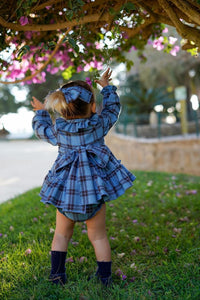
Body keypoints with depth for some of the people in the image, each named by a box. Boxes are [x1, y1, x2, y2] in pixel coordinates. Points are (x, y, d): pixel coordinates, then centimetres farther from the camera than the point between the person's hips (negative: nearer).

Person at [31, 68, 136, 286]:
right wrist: (107, 87, 29)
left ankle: (56, 275, 24)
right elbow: (112, 108, 14)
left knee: (61, 234, 19)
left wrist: (40, 113, 37)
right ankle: (105, 278, 16)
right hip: (94, 189, -1)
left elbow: (41, 129, 18)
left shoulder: (57, 130, -3)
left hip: (65, 190, 1)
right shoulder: (99, 124, -6)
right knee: (98, 237, 10)